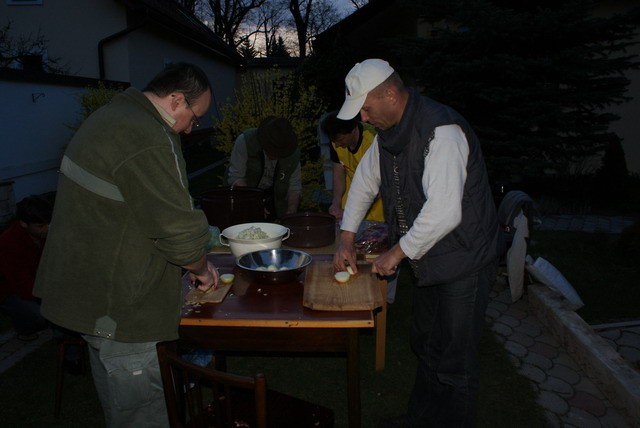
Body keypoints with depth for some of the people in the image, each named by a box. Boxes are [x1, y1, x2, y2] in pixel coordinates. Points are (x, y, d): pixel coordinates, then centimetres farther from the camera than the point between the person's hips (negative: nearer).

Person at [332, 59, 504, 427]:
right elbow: (365, 179, 14)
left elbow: (444, 213, -33)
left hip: (464, 261, -9)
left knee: (454, 364, 4)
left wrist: (398, 252, -21)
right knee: (426, 348, 23)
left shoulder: (441, 131, -26)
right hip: (428, 258, 9)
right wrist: (347, 238, 9)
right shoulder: (389, 131, 3)